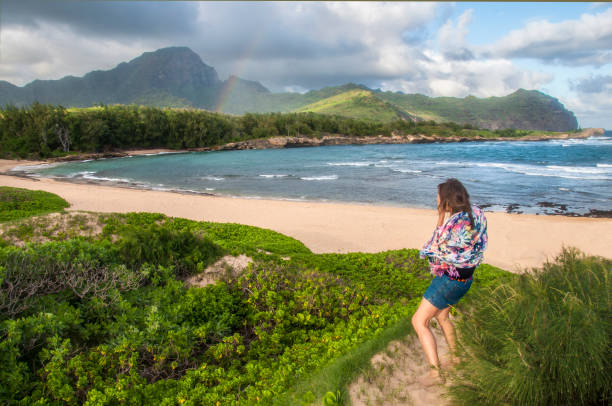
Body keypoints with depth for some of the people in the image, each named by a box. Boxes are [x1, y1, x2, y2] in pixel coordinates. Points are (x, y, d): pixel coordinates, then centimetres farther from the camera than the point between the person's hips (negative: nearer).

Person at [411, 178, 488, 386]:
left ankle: (435, 372, -1)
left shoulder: (455, 223, -28)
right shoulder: (474, 213, -1)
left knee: (419, 321, -2)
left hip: (450, 280, -10)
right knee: (441, 316, 29)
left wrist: (440, 219, -14)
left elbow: (435, 250, -16)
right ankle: (455, 357, 43)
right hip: (463, 277, 10)